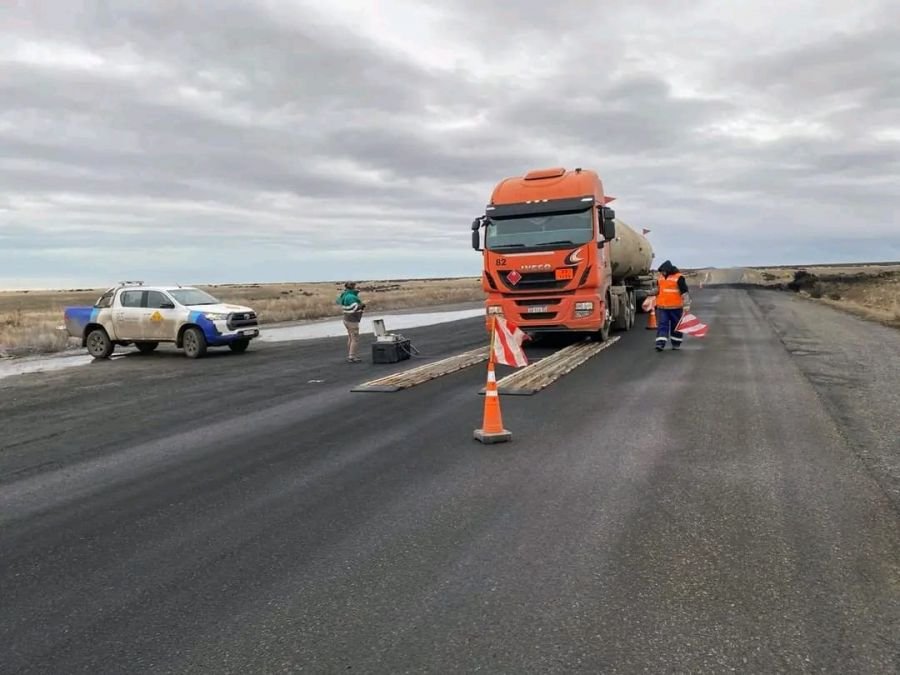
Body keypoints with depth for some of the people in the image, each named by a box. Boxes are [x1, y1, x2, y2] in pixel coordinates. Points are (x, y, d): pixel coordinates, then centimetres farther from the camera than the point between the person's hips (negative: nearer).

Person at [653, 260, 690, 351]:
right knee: (662, 325, -3)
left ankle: (676, 344, 20)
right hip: (662, 307, 4)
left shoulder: (679, 277, -9)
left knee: (676, 326, 8)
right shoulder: (661, 277, 9)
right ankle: (660, 344, -8)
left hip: (675, 307, -4)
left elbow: (685, 293, -11)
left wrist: (686, 305, -15)